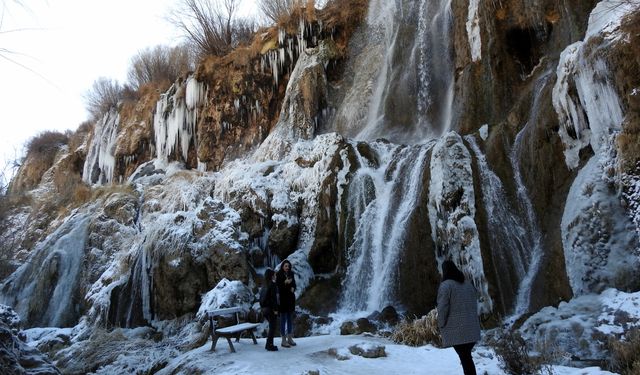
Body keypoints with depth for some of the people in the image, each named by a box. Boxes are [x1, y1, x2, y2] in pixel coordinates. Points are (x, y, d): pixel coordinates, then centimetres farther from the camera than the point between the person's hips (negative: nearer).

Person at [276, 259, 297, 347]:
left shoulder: (291, 274, 4)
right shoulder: (279, 275, -11)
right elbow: (277, 286, -15)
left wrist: (293, 288, -9)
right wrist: (285, 283, -30)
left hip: (291, 298, 6)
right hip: (283, 298, -6)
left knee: (290, 319, 12)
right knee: (283, 319, 0)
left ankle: (290, 338, 23)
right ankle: (283, 341, 6)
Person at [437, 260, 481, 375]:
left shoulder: (446, 285, -10)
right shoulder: (468, 283, 12)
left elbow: (442, 308, -14)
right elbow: (475, 304, 17)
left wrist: (441, 325, -3)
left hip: (456, 329, -6)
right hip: (472, 328, 6)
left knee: (464, 357, -3)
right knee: (467, 355, 15)